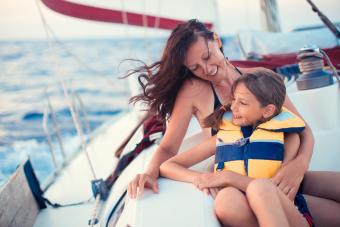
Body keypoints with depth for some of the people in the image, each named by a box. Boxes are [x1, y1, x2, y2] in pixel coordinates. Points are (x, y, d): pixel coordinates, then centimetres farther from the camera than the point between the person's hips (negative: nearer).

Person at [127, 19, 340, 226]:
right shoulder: (193, 90, -3)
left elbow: (303, 130, 5)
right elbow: (168, 148, -1)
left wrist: (300, 164, -16)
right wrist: (151, 172, -23)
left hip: (282, 178, 4)